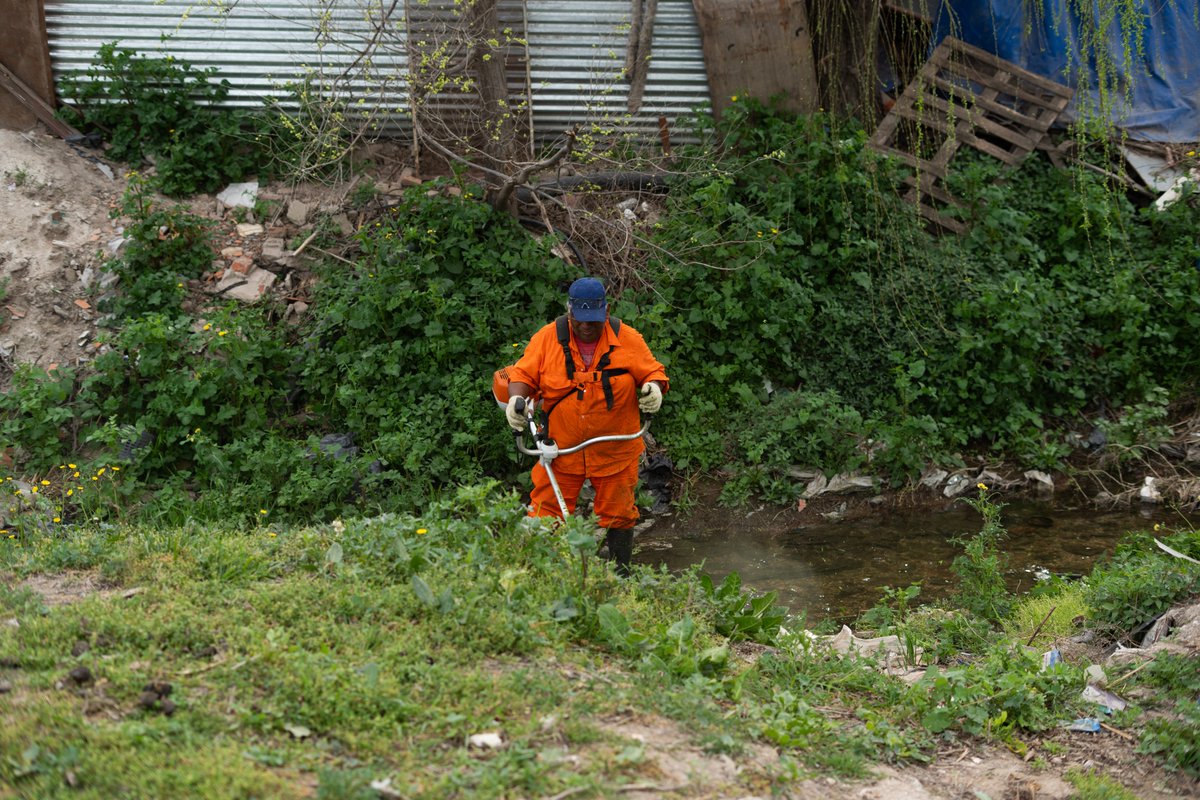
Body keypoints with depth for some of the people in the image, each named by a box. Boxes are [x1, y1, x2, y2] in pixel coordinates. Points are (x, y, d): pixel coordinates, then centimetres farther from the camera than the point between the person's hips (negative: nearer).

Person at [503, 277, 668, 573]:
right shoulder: (548, 338, -4)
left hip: (615, 451, 0)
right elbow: (524, 374, 1)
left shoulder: (627, 339, -4)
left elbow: (652, 371, 3)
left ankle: (621, 576, 27)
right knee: (545, 515, -1)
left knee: (618, 515, 11)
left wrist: (654, 387, -19)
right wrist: (516, 398, -19)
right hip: (560, 449, 0)